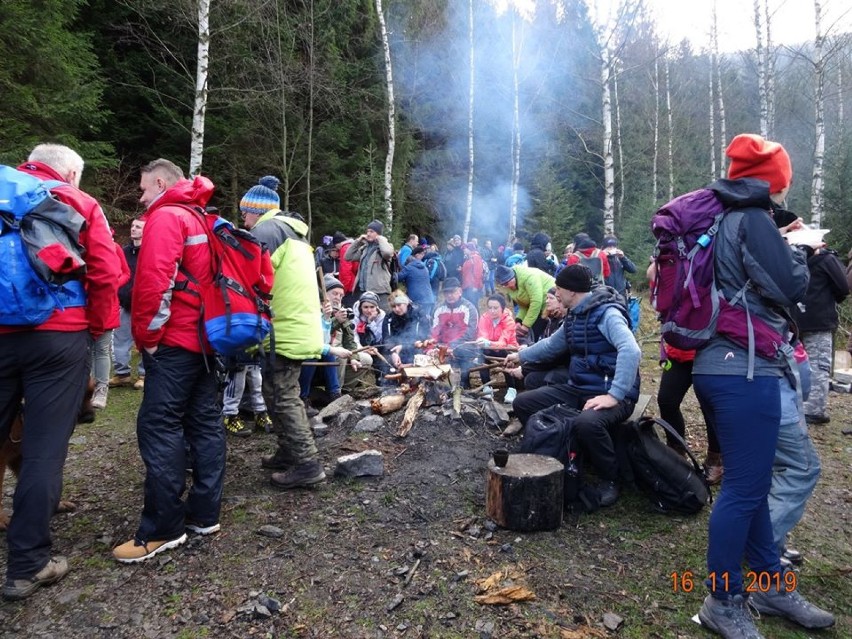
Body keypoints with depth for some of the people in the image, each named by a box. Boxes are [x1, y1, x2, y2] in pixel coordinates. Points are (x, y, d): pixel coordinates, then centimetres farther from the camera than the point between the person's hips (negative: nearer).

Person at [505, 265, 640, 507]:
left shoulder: (607, 313, -17)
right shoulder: (574, 315, 12)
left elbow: (631, 351, -32)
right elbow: (552, 344, 30)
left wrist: (615, 395, -37)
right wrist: (521, 356, 37)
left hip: (611, 394, -9)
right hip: (577, 389, 9)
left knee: (586, 423, -40)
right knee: (522, 403, 2)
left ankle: (610, 480, -11)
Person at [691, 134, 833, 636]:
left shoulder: (726, 220, 17)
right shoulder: (753, 220, -10)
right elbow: (792, 288, -12)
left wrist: (783, 248, 20)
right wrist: (798, 253, 6)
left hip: (723, 365, 10)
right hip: (745, 370, -10)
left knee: (750, 481, 17)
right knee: (744, 488, -2)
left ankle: (770, 585, 31)